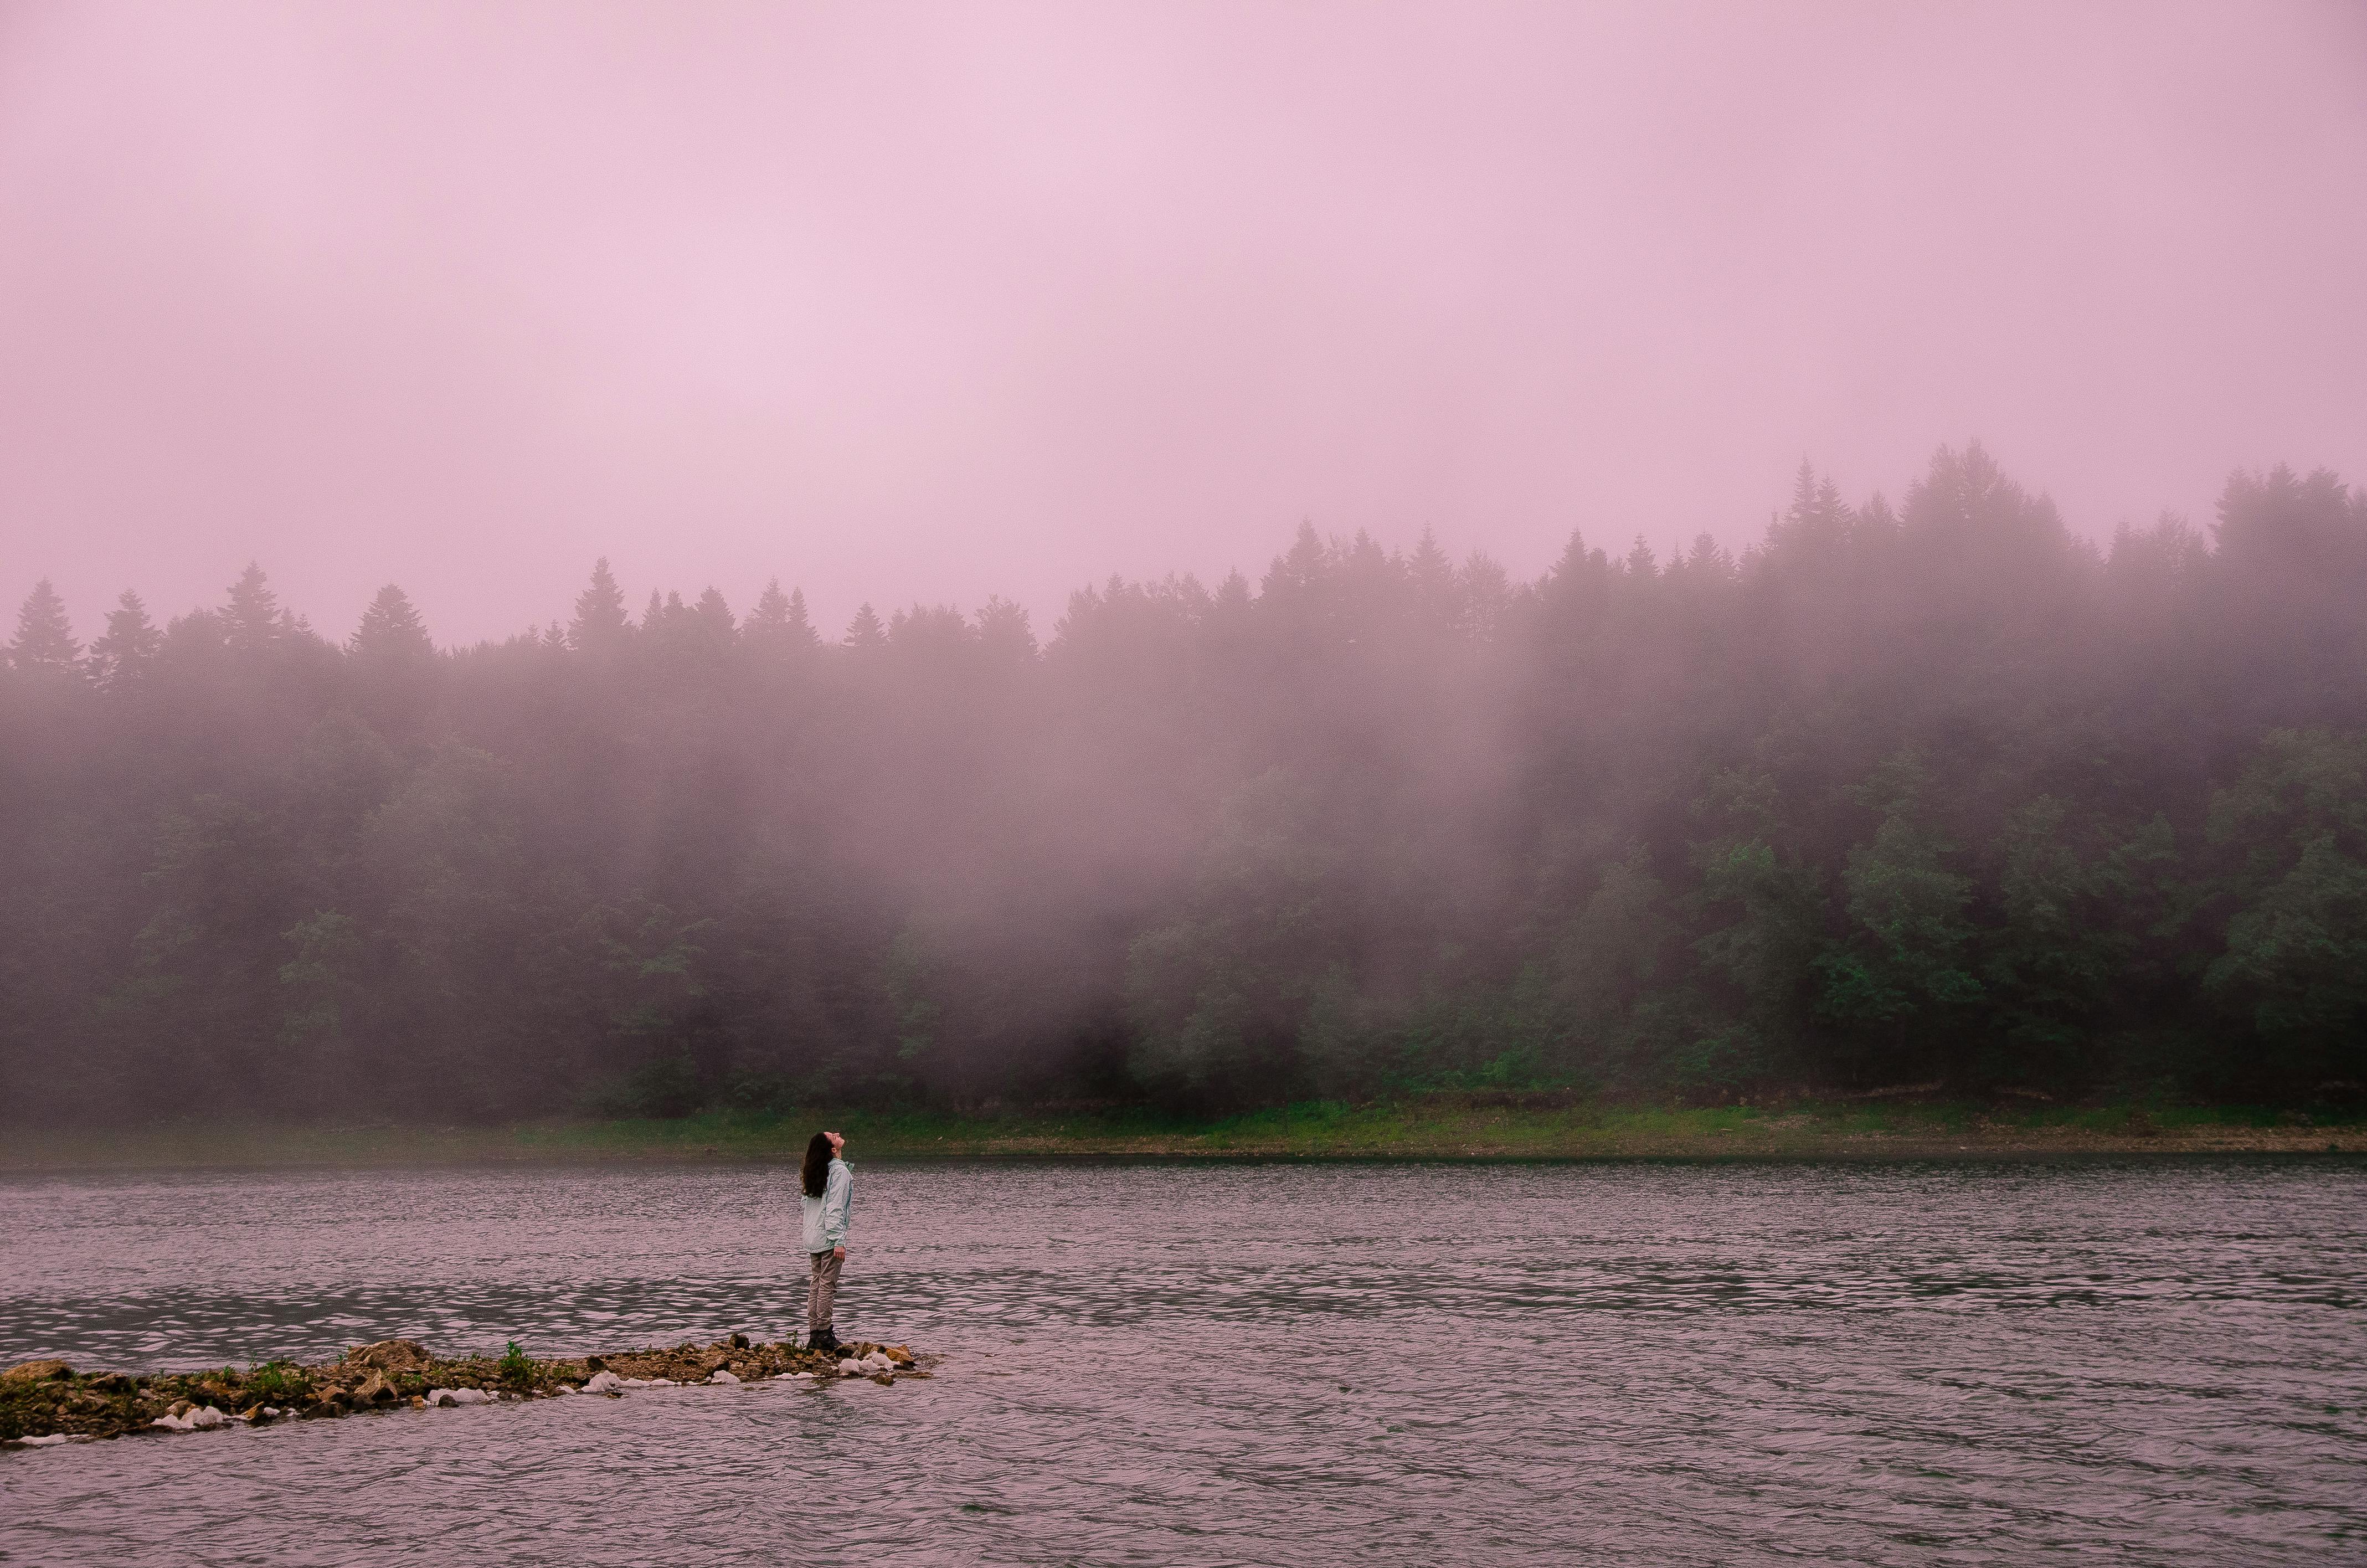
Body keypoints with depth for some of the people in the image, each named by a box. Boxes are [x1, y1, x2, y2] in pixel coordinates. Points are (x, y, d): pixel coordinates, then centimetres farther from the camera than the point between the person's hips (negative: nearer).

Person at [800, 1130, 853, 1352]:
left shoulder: (813, 1172, 13)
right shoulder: (839, 1171, -10)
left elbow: (804, 1203, 12)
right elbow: (835, 1208, -16)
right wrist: (838, 1241, -17)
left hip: (813, 1238, 8)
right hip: (829, 1237, -8)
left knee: (817, 1283, 11)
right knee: (828, 1284, -4)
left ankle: (814, 1333, 11)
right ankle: (823, 1335, -4)